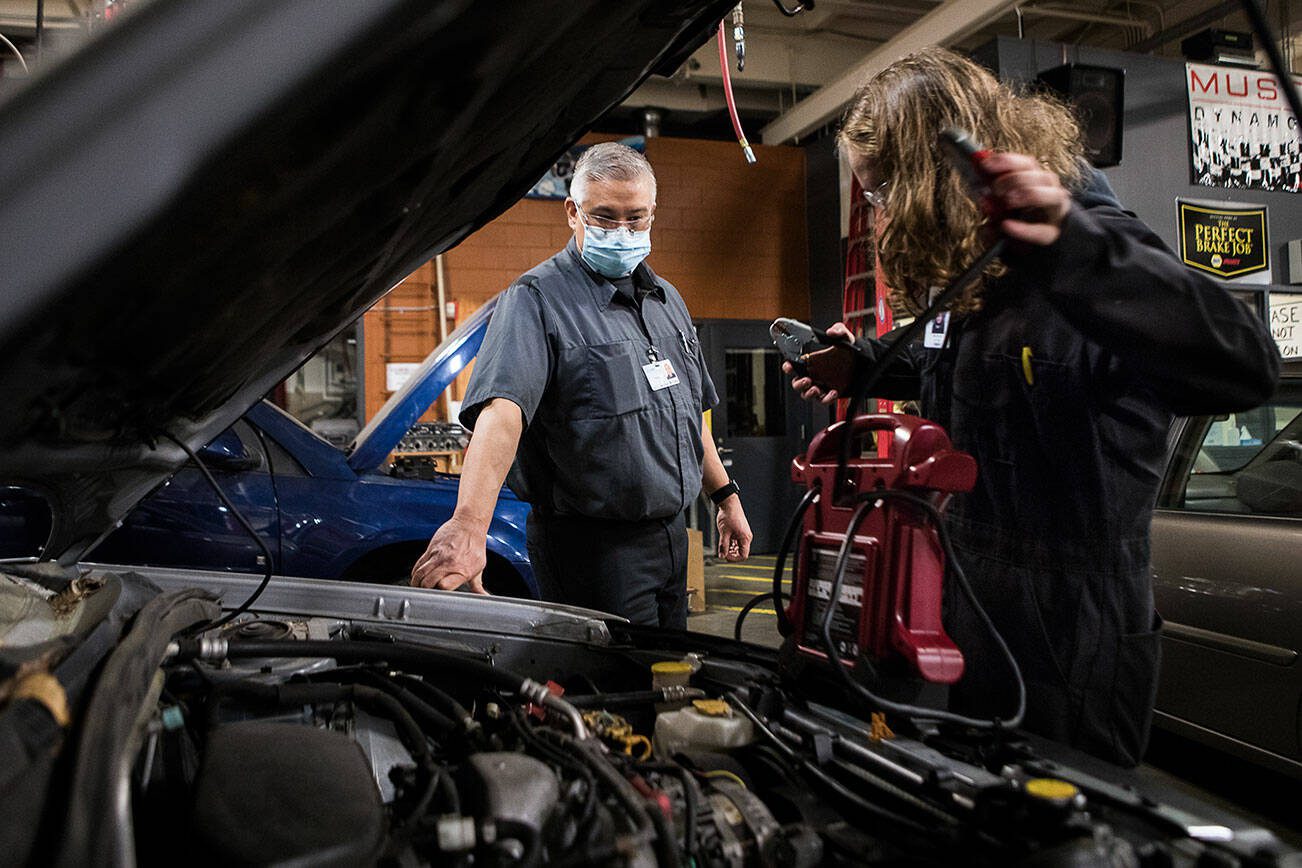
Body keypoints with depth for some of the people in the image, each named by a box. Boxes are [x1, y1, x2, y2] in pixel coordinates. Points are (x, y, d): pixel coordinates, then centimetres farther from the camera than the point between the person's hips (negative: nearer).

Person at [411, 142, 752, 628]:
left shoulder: (666, 300, 12)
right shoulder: (538, 300, -14)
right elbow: (501, 409, -31)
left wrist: (726, 496, 20)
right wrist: (469, 523, -44)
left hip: (671, 533, 8)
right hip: (594, 546, -8)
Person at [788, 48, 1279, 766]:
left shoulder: (1088, 252, -21)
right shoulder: (975, 265, 6)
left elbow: (1242, 364, -38)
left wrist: (1070, 249, -50)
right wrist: (862, 364, 15)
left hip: (1066, 647, -8)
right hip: (975, 624, 9)